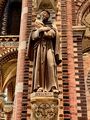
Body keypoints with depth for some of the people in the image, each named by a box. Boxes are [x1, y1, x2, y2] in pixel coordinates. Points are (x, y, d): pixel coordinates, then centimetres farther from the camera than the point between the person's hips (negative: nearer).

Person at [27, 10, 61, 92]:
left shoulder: (50, 27, 24)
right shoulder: (37, 26, 25)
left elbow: (52, 34, 1)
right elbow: (33, 36, 7)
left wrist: (41, 30, 4)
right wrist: (45, 30, 0)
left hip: (49, 47, 0)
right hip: (39, 47, 0)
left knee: (50, 64, -19)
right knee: (39, 65, -15)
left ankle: (52, 86, -28)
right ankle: (39, 86, -21)